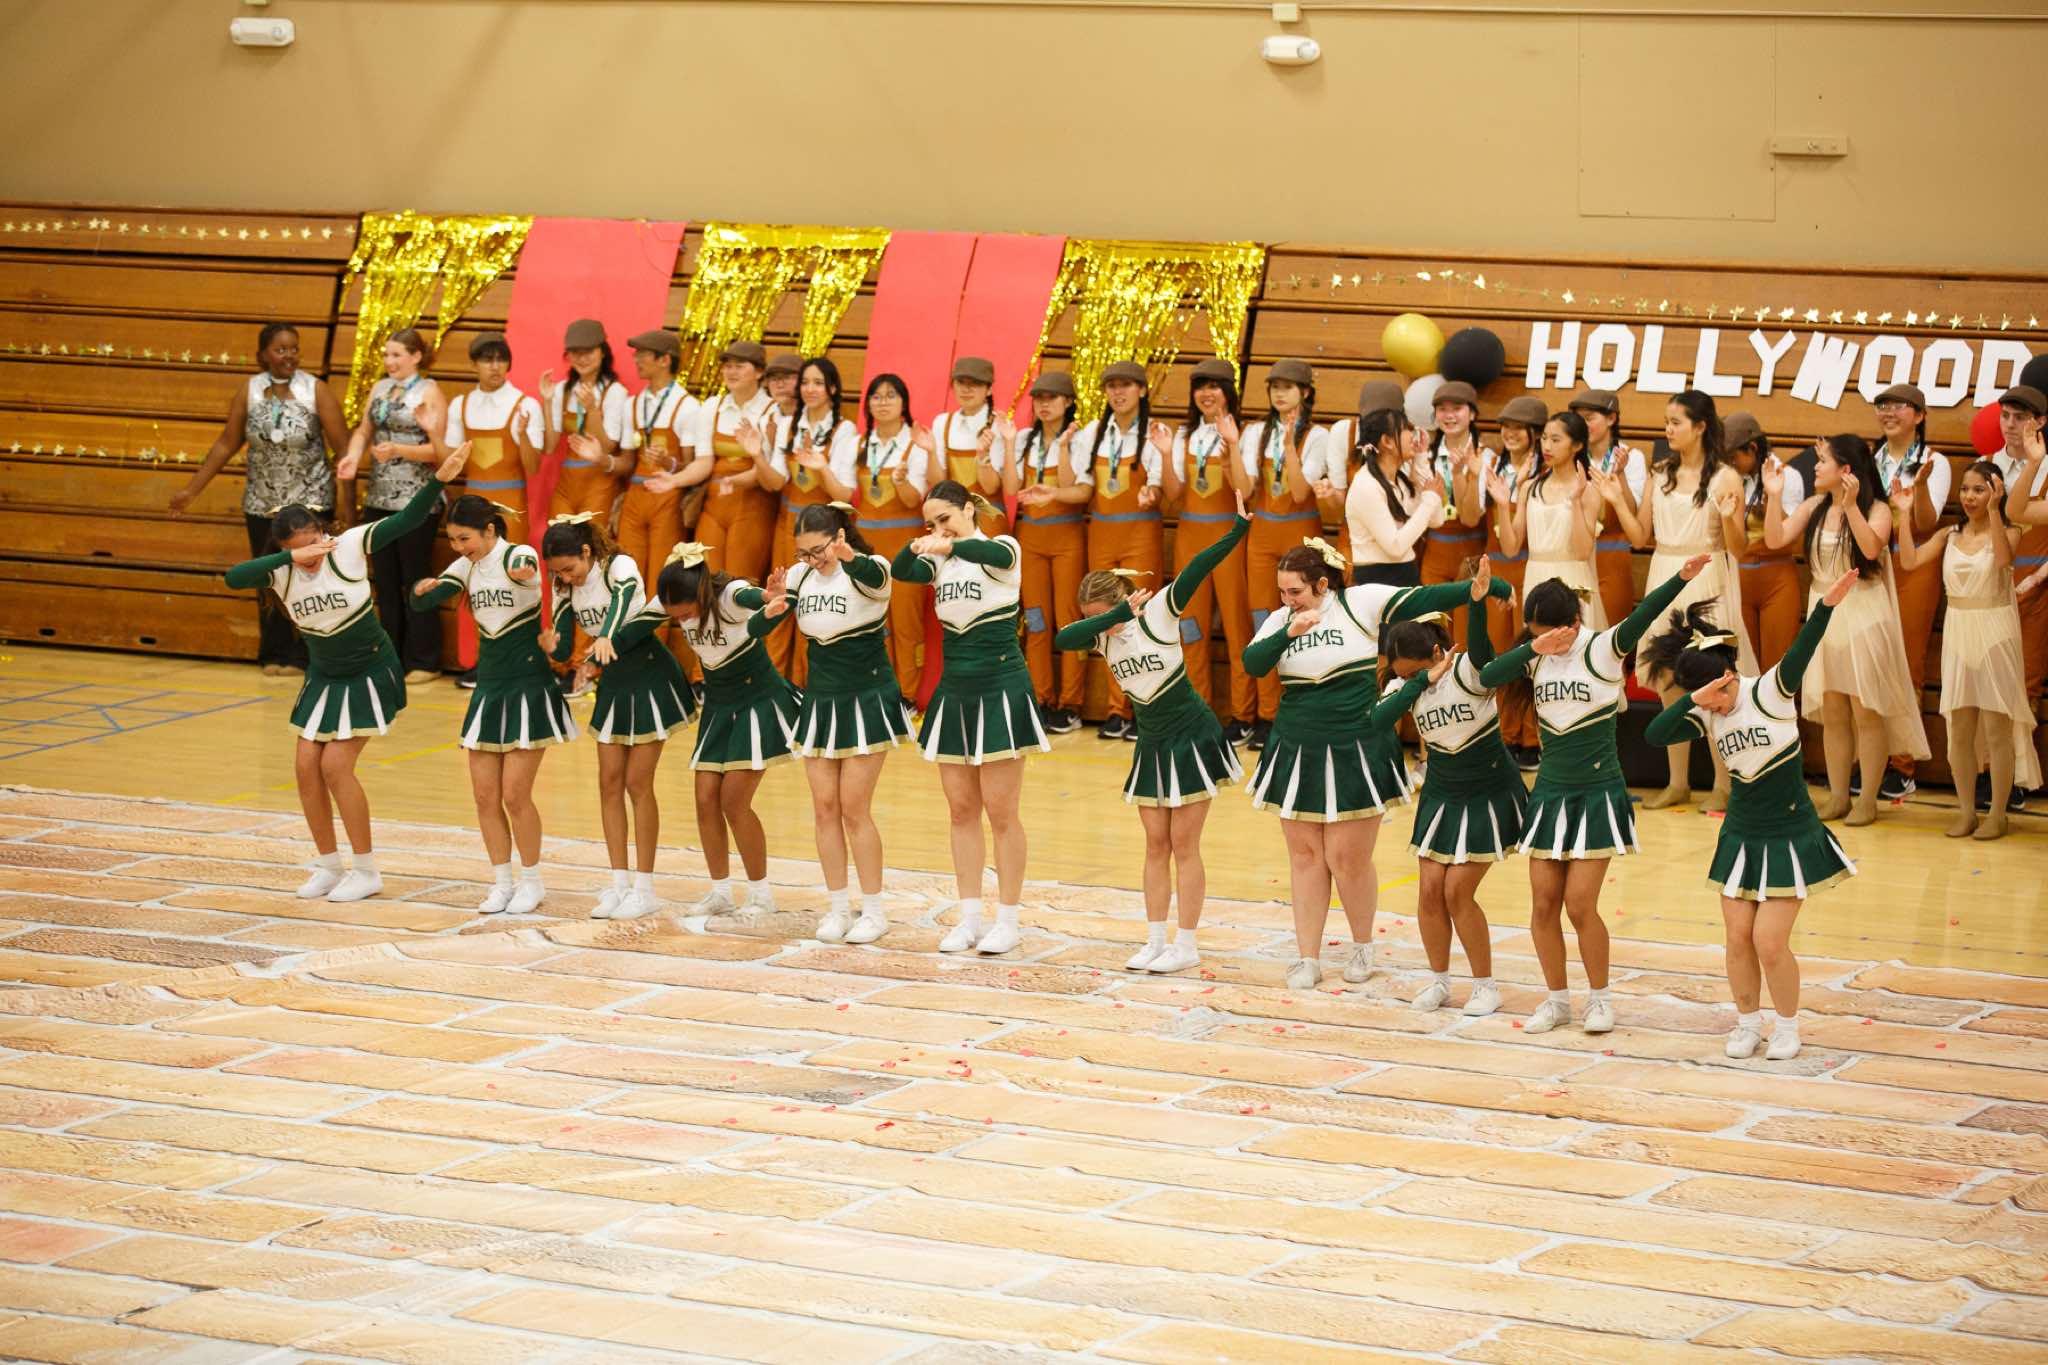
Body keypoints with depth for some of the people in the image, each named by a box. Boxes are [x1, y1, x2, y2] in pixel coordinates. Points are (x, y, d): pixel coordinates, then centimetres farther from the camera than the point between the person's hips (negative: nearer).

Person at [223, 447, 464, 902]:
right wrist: (291, 556, -40)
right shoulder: (280, 571, -12)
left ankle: (367, 872, 2)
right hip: (323, 677, 5)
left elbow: (408, 519, -22)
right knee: (306, 767, 3)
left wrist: (439, 478, -37)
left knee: (335, 766, -11)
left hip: (369, 673, -5)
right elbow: (234, 577, -30)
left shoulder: (349, 546, -19)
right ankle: (328, 867, 21)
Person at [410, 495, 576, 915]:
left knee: (515, 795, -6)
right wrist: (424, 588, -26)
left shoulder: (518, 556, -13)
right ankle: (502, 884, 16)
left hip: (530, 687, -6)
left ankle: (531, 881, 10)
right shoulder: (465, 568, 5)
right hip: (489, 687, 6)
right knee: (485, 797, 4)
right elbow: (424, 604, -3)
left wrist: (525, 572, -63)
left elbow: (524, 566, -39)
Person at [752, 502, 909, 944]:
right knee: (824, 808, 4)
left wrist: (849, 558, -63)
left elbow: (873, 576, -40)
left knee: (854, 808, -6)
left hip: (867, 700, -5)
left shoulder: (868, 570, -14)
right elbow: (758, 628, -6)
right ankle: (837, 907, 13)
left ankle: (874, 910, 5)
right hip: (820, 701, 5)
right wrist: (772, 605, -30)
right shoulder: (799, 576, 0)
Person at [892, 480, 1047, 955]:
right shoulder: (940, 562, 7)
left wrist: (949, 545, -53)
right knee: (961, 810, 7)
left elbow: (993, 553, -33)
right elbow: (900, 573, -12)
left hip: (1000, 691, -6)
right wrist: (915, 547, -33)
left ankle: (1009, 921, 4)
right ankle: (969, 920, 13)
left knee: (1000, 812, -3)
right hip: (954, 692, 6)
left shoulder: (1003, 550, -8)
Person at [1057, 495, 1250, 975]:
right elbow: (1063, 639, -21)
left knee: (1183, 845, -1)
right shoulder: (1103, 634, -2)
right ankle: (1155, 941, 16)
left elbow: (1196, 571, -28)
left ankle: (1186, 945, 5)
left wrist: (1237, 531, -39)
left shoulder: (1159, 612, -16)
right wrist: (1118, 615, -29)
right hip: (1151, 743, 6)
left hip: (1191, 738, -6)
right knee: (1156, 845, 9)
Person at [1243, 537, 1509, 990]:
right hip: (1297, 752, 4)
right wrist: (1288, 633, -21)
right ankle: (1307, 958, 15)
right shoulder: (1281, 620, 6)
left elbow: (1421, 600, -12)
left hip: (1356, 753, -4)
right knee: (1305, 854, 7)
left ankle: (1363, 946, 23)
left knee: (1348, 858, -1)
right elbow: (1252, 663, -7)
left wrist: (1478, 588, -22)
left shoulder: (1360, 604, -6)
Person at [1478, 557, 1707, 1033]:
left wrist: (1681, 579, -44)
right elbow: (1488, 677, -9)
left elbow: (1641, 617, -27)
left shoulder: (1601, 650, -11)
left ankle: (1600, 998, 11)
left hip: (1597, 794, -5)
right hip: (1550, 792, 5)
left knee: (1580, 903, -7)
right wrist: (1533, 648, -24)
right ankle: (1557, 999, 17)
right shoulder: (1537, 657, 3)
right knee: (1543, 903, 4)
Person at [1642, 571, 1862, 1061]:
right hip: (1740, 836, 5)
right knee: (1738, 938, 4)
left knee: (1769, 941, -7)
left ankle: (1787, 1028, 13)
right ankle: (1748, 1025, 23)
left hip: (1791, 836, -5)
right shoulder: (1707, 715, -2)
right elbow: (1655, 734, -15)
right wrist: (1694, 699, -28)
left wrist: (1827, 605, -48)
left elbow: (1800, 653, -31)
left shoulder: (1769, 693, -14)